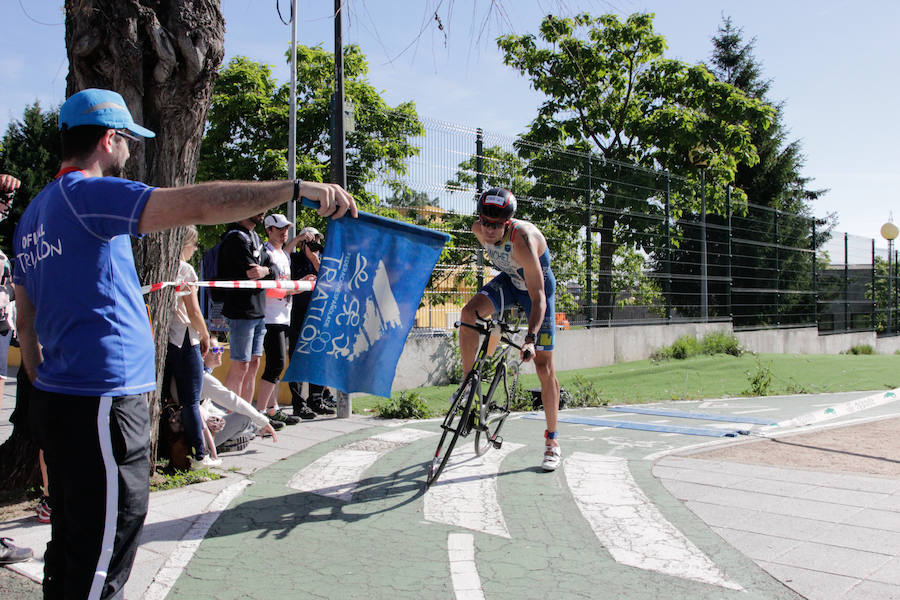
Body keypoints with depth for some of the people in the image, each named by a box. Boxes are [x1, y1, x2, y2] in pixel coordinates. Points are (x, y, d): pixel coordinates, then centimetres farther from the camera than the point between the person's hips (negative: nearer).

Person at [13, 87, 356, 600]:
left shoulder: (34, 213, 17)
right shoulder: (89, 193, -13)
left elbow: (26, 322, 21)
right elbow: (196, 204, -27)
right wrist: (296, 188, -27)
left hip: (57, 398, 10)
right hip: (102, 404, -10)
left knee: (69, 548, 20)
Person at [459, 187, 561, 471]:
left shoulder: (523, 240, -38)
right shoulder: (479, 229, -20)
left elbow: (538, 297, -39)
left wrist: (531, 338, -48)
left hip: (538, 286, -5)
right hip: (509, 280, 5)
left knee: (544, 367, -6)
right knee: (469, 312, -26)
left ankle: (552, 441, 5)